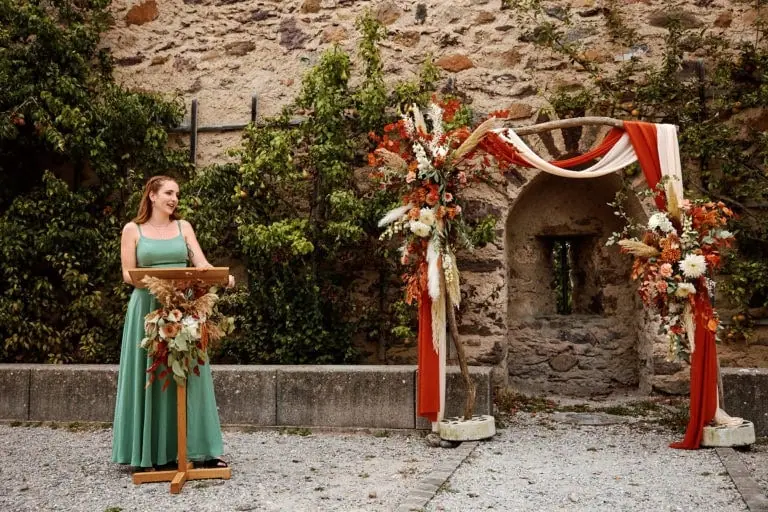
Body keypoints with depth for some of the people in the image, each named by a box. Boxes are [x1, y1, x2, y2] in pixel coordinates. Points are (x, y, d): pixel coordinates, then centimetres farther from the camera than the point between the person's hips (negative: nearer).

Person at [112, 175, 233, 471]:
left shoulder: (183, 227, 12)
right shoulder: (133, 229, 5)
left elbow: (201, 263, 0)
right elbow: (128, 274, 0)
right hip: (148, 308, -2)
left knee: (187, 376, 1)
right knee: (151, 378, -1)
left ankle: (201, 449, 4)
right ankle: (154, 453, 5)